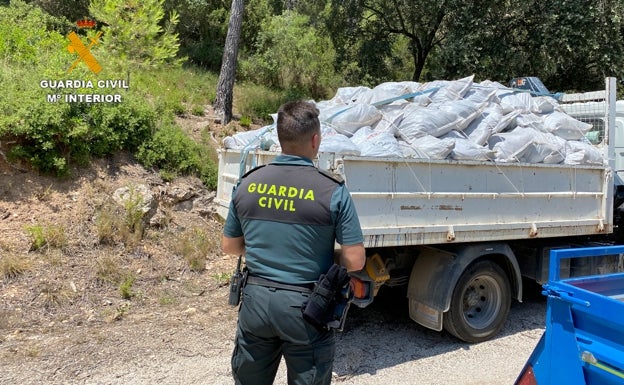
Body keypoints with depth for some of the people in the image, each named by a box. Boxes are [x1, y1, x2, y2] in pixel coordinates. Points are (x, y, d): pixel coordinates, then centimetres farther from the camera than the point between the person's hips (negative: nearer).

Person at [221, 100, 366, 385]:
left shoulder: (248, 184, -3)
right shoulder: (332, 191, -15)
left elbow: (229, 246, 7)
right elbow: (355, 261, -13)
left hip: (255, 300, 4)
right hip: (305, 307, -3)